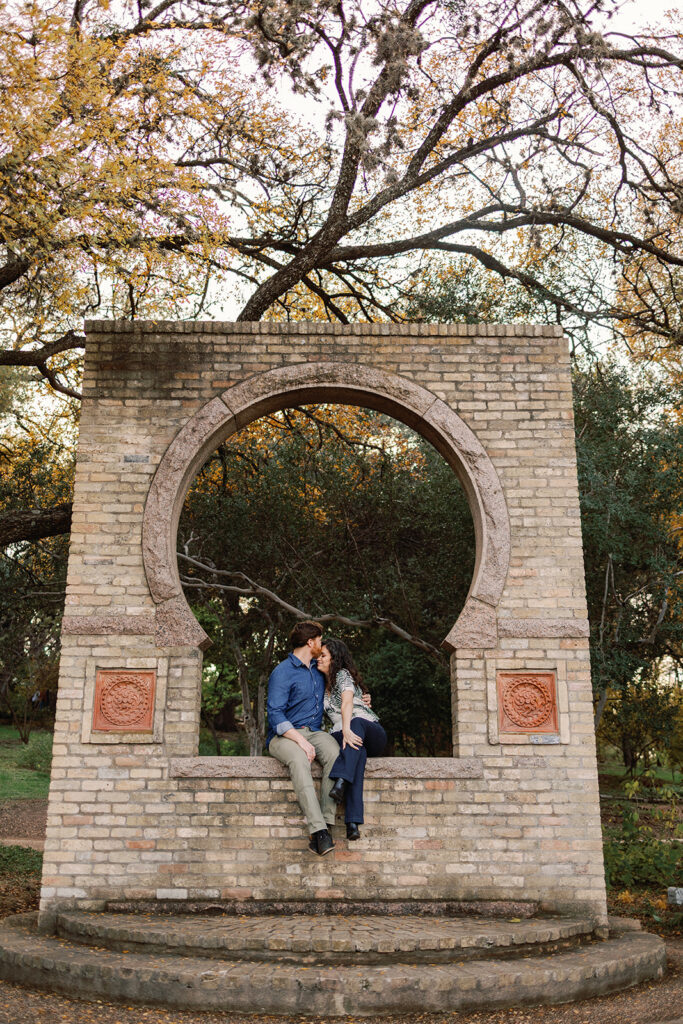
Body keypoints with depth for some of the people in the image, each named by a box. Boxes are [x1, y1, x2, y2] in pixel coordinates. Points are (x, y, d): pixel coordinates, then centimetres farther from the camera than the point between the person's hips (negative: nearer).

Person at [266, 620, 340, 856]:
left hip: (314, 732, 5)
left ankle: (326, 824, -36)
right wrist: (301, 741, -25)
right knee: (299, 760, -39)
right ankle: (319, 830, -45)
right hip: (283, 736, -5)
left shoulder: (318, 669, 19)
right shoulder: (282, 672, -4)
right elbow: (275, 715, -13)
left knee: (334, 751, -31)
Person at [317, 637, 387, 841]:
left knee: (356, 723, -39)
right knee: (357, 749, -35)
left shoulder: (343, 674, -1)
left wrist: (347, 729, -37)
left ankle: (341, 781, -61)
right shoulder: (324, 685, 21)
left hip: (372, 733, -3)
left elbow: (347, 703, -20)